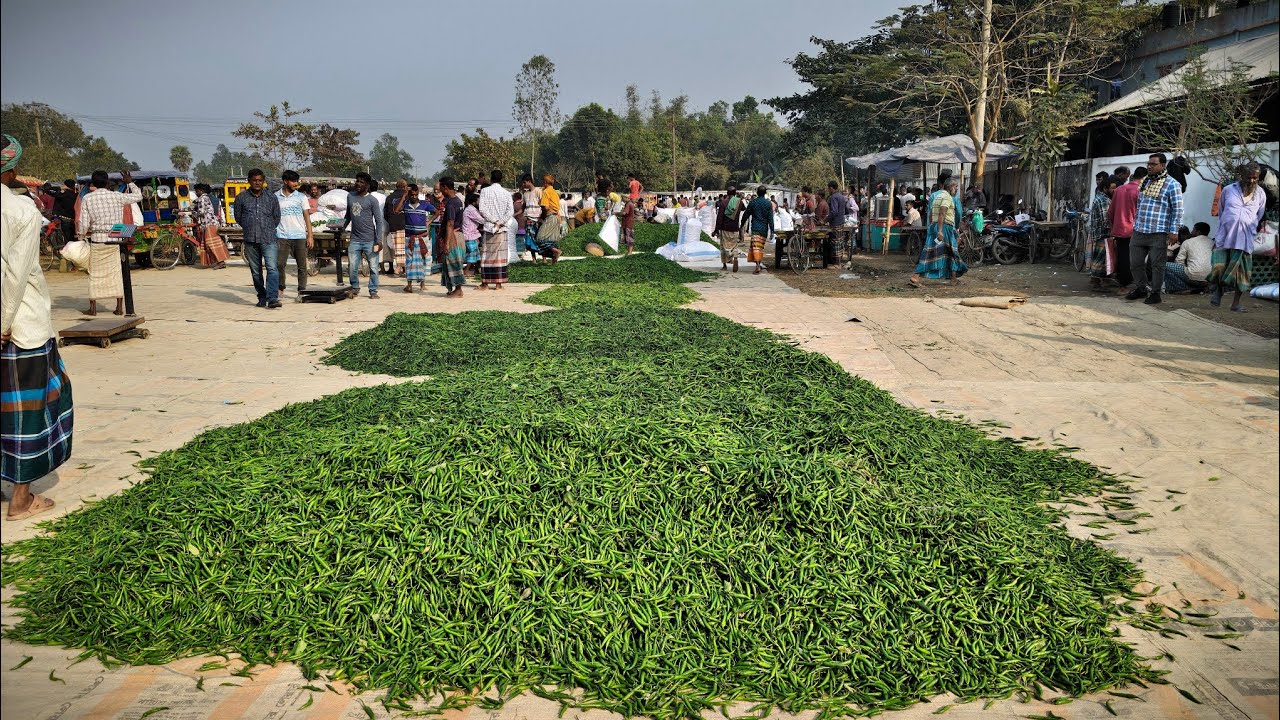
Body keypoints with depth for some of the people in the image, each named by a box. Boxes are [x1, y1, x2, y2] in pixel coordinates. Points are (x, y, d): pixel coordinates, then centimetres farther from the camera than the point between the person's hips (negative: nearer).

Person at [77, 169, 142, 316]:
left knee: (95, 274, 8)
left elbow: (83, 224, -3)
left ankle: (93, 308, 10)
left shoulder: (87, 198, -2)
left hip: (96, 239, 0)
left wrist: (81, 236, 15)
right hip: (114, 240, 0)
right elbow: (138, 196, 11)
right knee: (116, 273, 6)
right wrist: (130, 183, 26)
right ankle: (119, 307, 7)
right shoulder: (116, 196, -3)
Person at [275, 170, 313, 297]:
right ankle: (280, 289, 11)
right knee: (279, 264, -2)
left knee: (302, 266, 1)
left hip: (300, 236, 0)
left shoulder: (301, 197, 5)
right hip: (282, 236, 0)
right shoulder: (276, 197, 6)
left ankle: (301, 292, 7)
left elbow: (307, 216, 4)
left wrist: (310, 235, -5)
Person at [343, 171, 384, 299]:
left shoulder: (372, 200, -2)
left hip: (370, 240, -4)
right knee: (352, 267, 3)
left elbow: (378, 221, -4)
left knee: (373, 267, 0)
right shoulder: (350, 196, 12)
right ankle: (354, 288, 22)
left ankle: (373, 291, 11)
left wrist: (378, 240, -12)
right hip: (355, 239, 4)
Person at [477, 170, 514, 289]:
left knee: (486, 255, 5)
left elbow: (482, 209, -11)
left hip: (488, 227, -1)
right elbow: (511, 211, -9)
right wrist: (500, 222, -10)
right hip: (502, 229, 1)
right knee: (500, 255, 3)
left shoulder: (485, 191, -2)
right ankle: (499, 283, 3)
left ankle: (485, 283, 7)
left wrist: (494, 220, -8)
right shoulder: (506, 193, 1)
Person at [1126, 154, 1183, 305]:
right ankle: (1141, 289, 25)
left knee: (1156, 264, 1)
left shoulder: (1171, 184, -6)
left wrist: (1174, 231, -13)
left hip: (1158, 233, -6)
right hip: (1139, 232, 7)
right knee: (1135, 263, 10)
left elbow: (1177, 209, -8)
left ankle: (1155, 293, 11)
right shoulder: (1145, 182, 14)